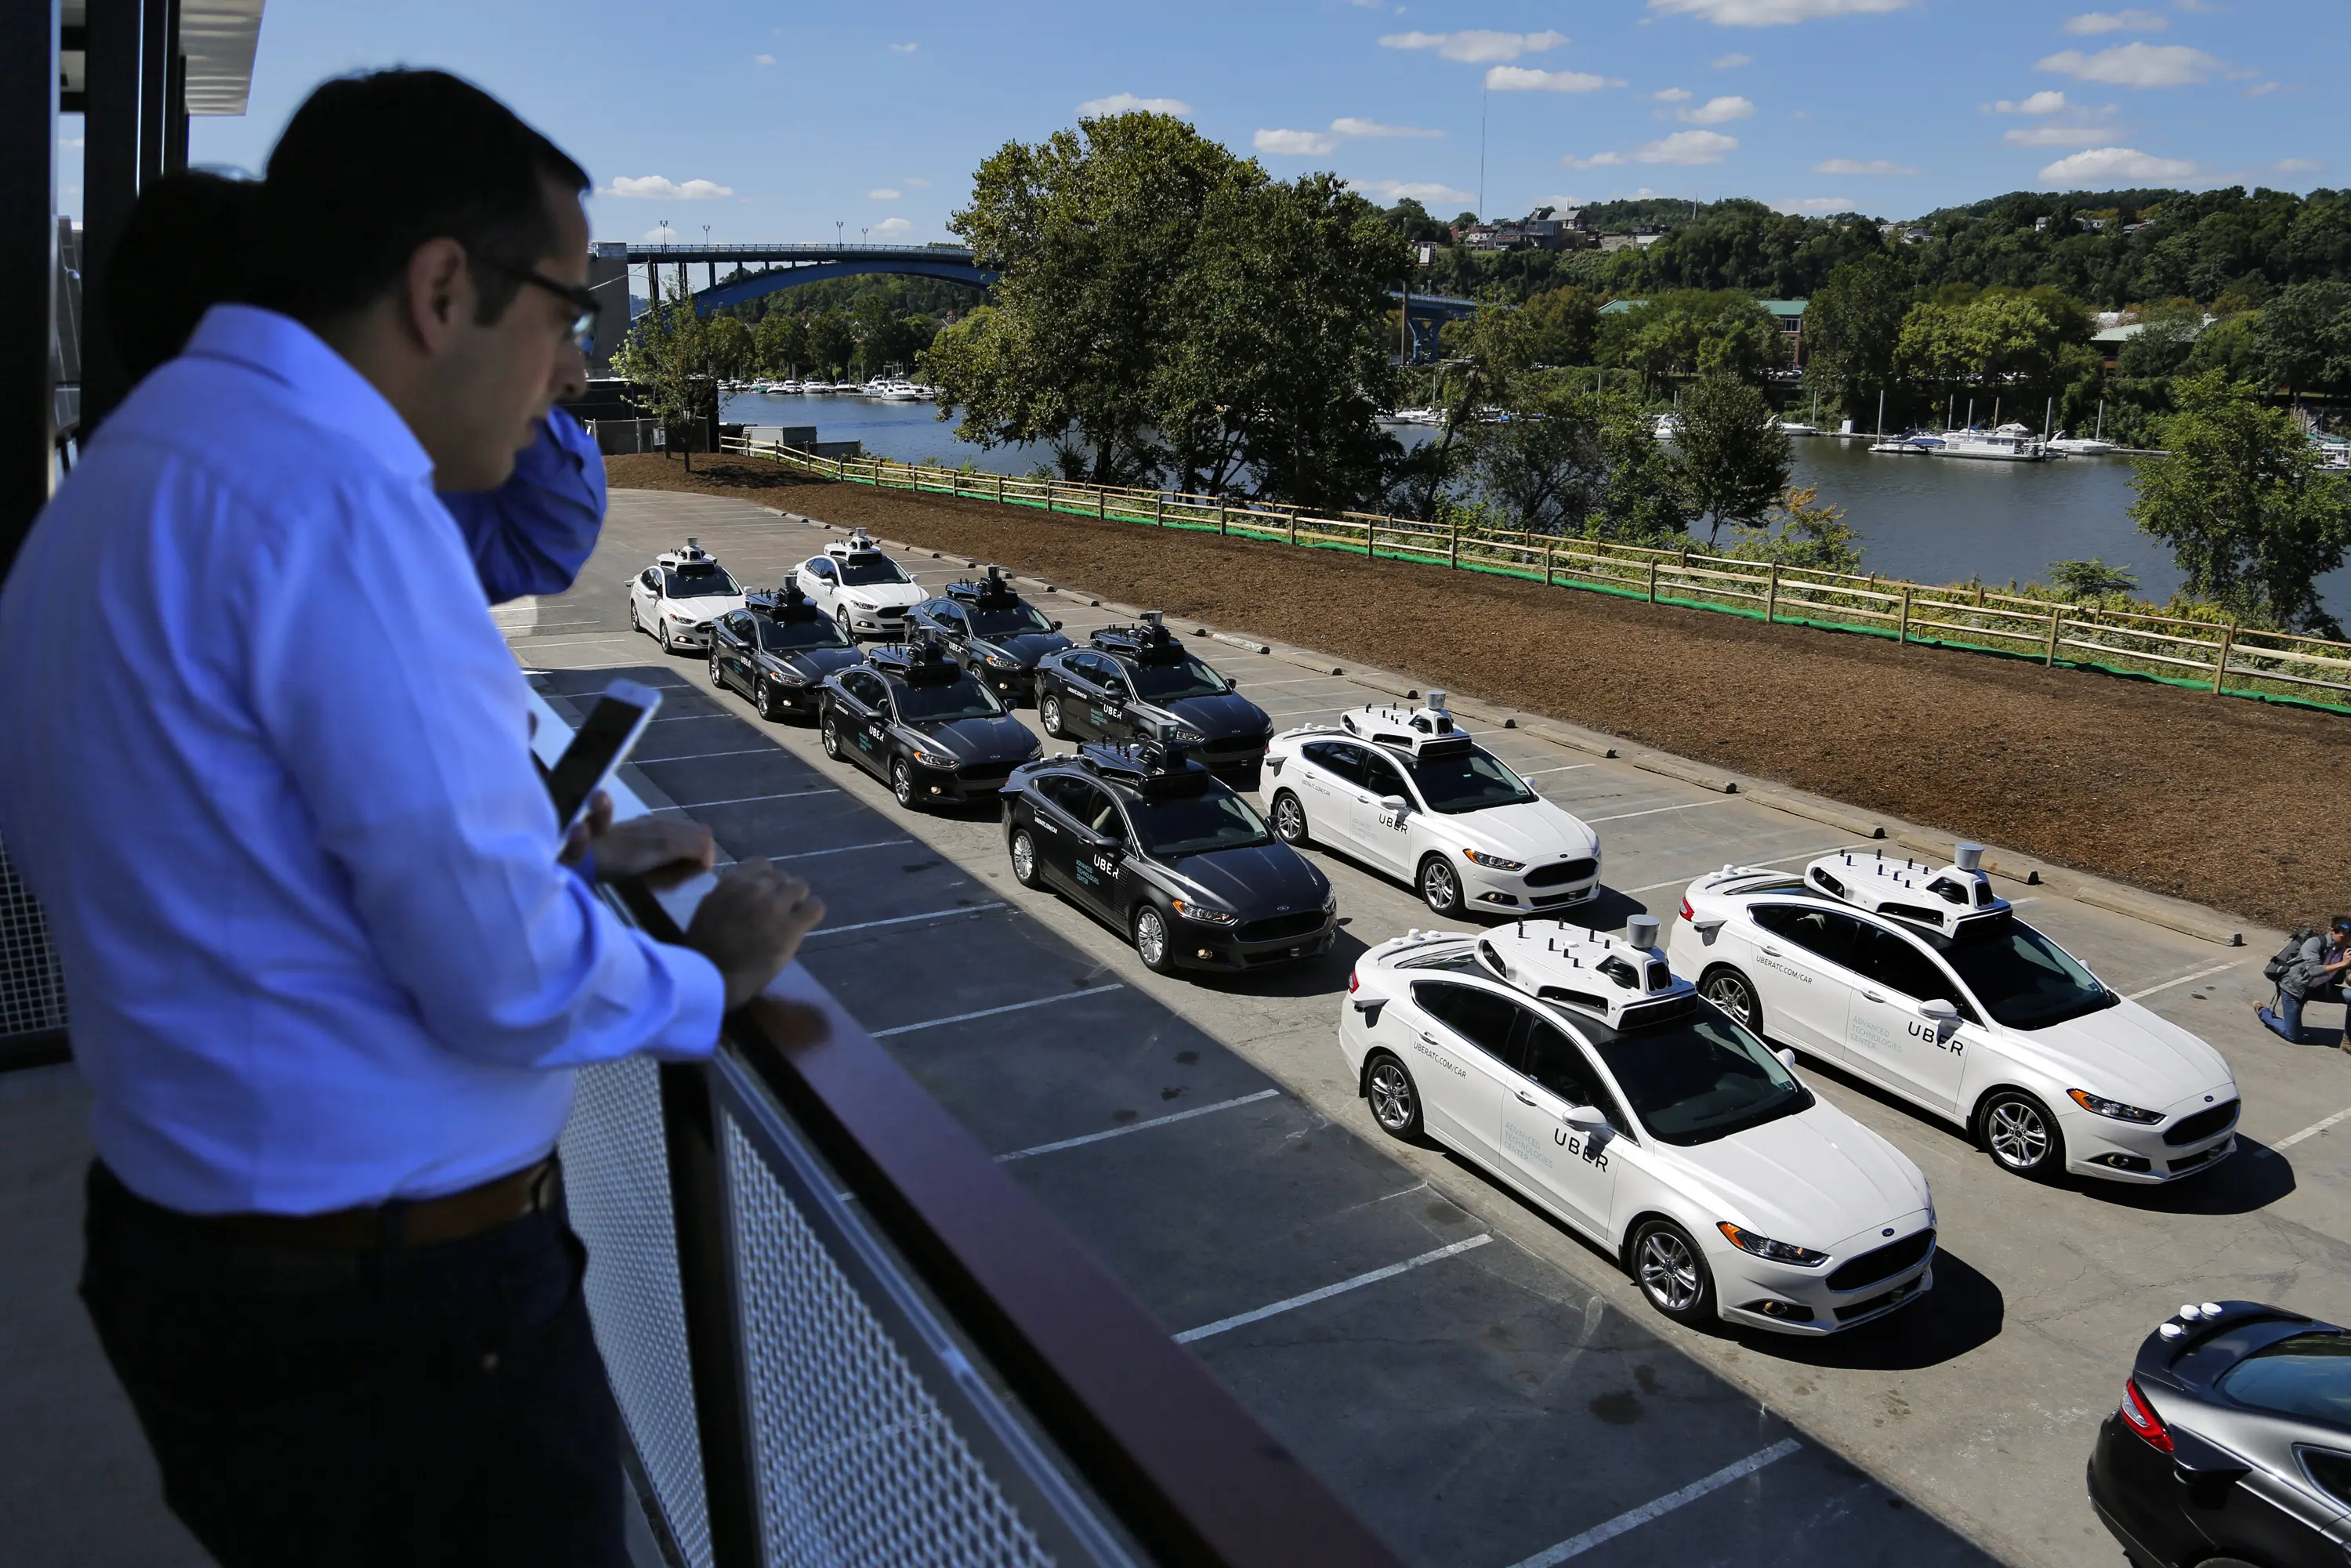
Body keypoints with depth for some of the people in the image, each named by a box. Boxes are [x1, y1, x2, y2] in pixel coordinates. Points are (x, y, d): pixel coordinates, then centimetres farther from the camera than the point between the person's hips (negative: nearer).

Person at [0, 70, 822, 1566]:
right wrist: (709, 978, -6)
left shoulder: (146, 454, 6)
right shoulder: (333, 499, -25)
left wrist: (559, 861, 14)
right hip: (393, 1308, -9)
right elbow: (509, 984, -25)